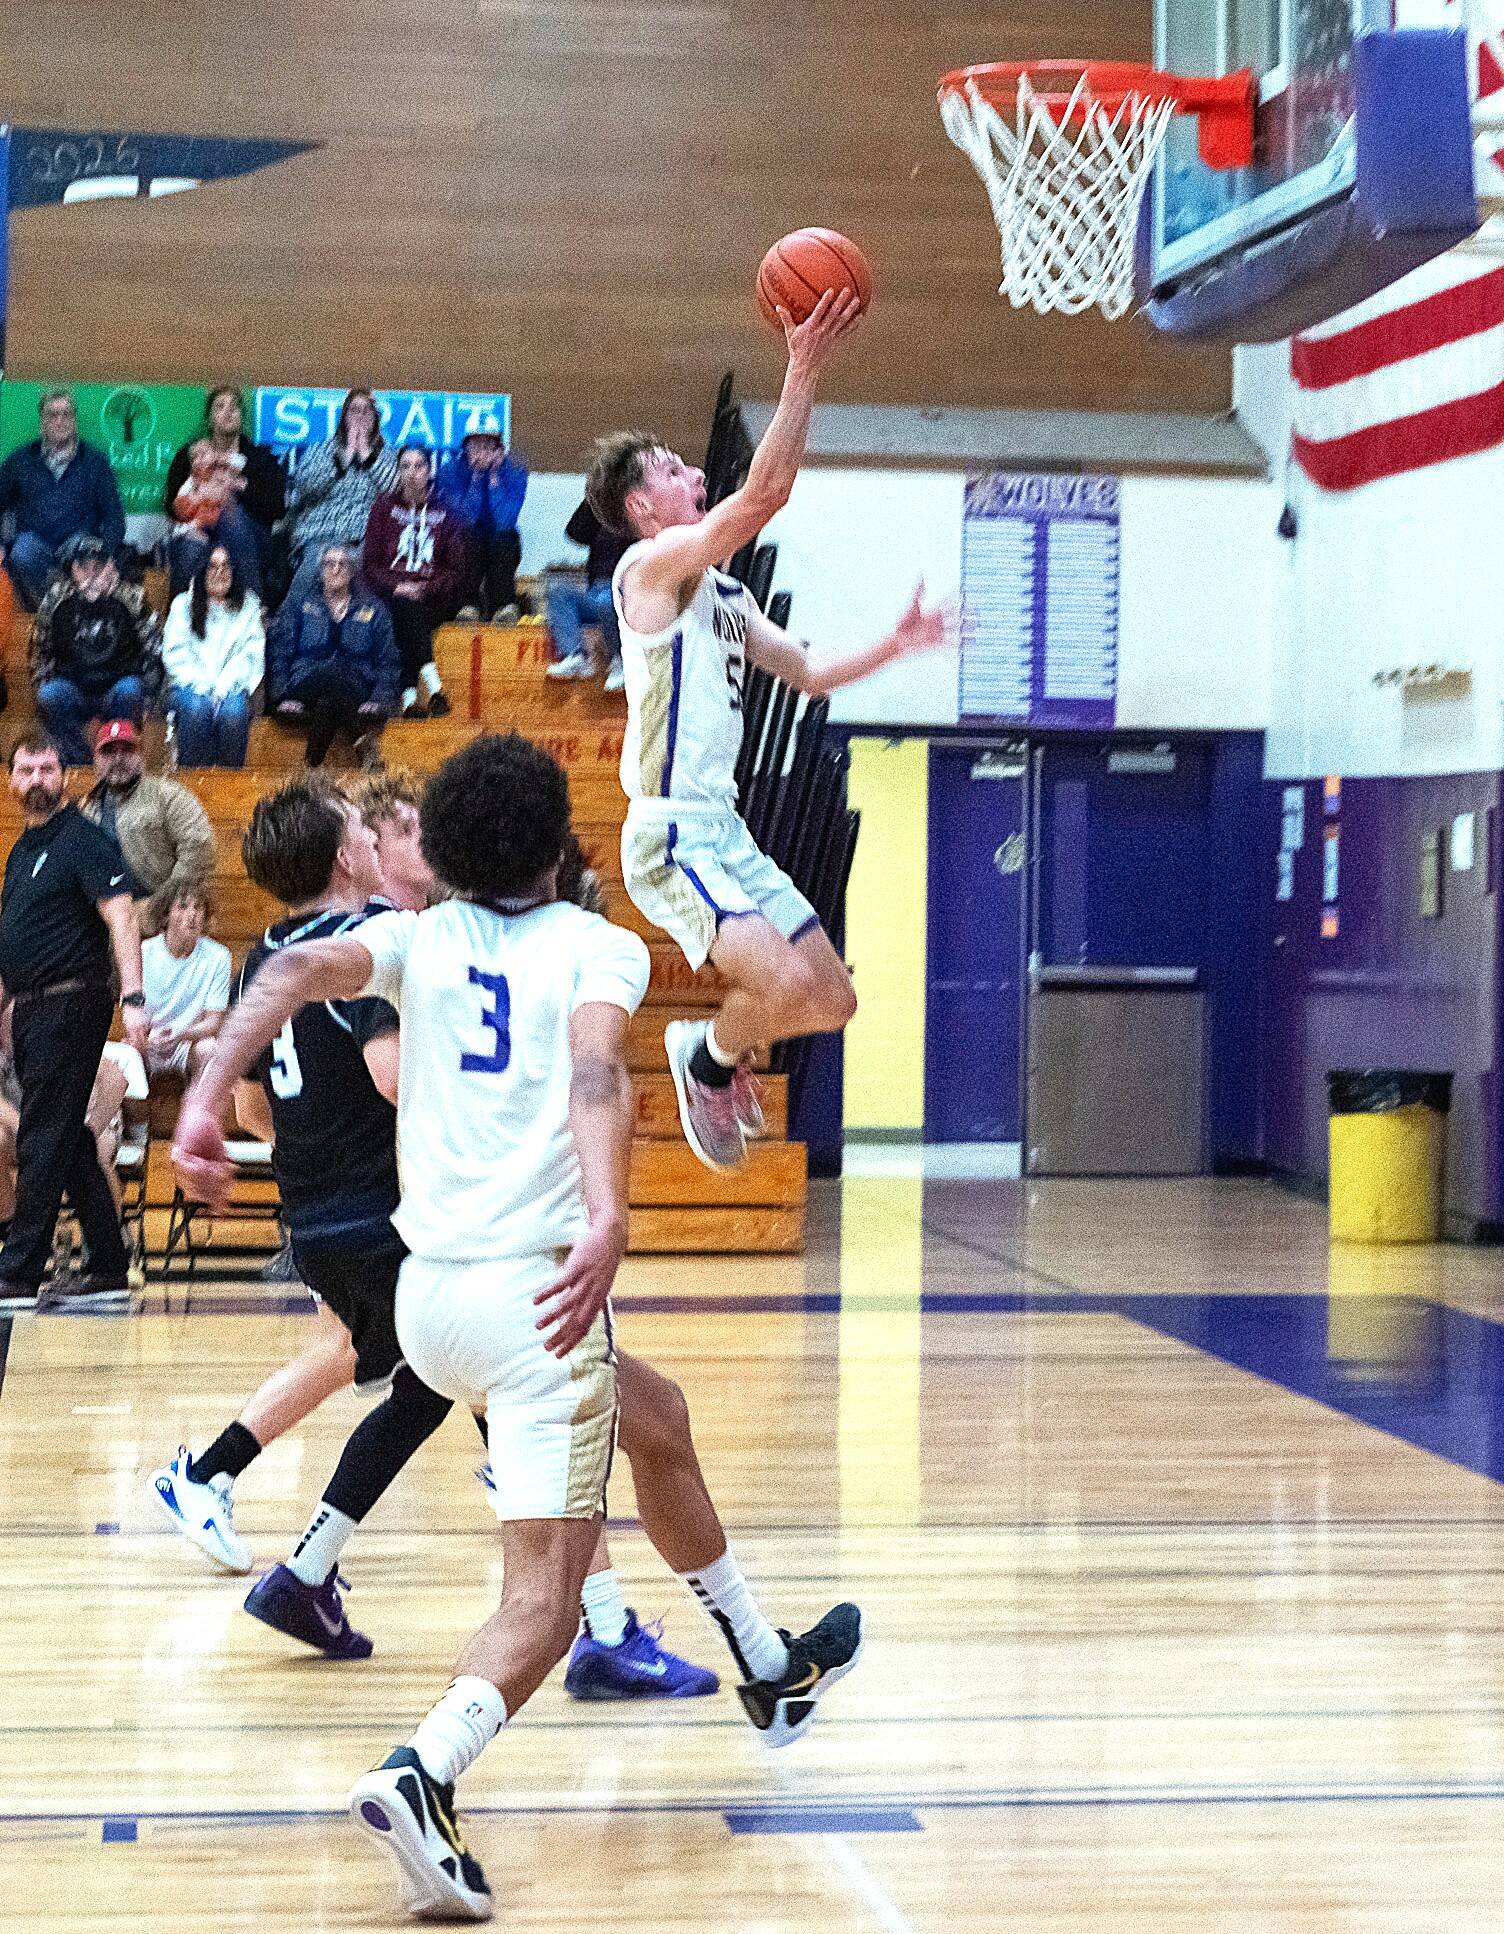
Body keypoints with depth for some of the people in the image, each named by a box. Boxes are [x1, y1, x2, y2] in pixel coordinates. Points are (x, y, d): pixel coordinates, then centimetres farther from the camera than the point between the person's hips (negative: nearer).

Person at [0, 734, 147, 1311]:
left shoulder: (83, 839, -8)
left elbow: (120, 918, -16)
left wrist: (132, 997, -25)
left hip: (71, 1004, -9)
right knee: (71, 1144, 9)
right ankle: (108, 1268, 14)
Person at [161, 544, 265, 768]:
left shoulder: (249, 606, 14)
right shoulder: (183, 604, 12)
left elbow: (252, 654, 5)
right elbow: (174, 653, 3)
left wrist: (224, 685, -11)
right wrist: (201, 684, -12)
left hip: (231, 688, 1)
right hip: (190, 686, 0)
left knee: (234, 710, -35)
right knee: (197, 708, -36)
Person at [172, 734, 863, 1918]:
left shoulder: (415, 939, 12)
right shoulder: (600, 947, 3)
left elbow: (299, 969, -9)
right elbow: (596, 1066, -19)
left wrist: (210, 1094, -18)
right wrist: (607, 1220, -34)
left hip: (427, 1295, 6)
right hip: (537, 1296, -6)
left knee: (659, 1424, 31)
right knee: (544, 1600, -6)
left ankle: (771, 1670, 44)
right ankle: (423, 1774, -33)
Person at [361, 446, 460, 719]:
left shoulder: (443, 511, 11)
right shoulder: (385, 506, 12)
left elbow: (455, 568, 6)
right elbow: (371, 563, 7)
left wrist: (424, 590, -10)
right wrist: (396, 587, -11)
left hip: (432, 596, 0)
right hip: (391, 592, 0)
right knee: (406, 609, -35)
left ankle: (410, 697, -46)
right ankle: (433, 686, -49)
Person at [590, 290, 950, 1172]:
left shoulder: (723, 593, 19)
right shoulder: (653, 565, -9)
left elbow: (808, 672, 25)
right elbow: (765, 493, -21)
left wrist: (894, 646, 12)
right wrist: (804, 374, -22)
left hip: (726, 832, 9)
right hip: (673, 837, -9)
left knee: (833, 1000, 9)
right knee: (786, 981, -24)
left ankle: (715, 1047, 31)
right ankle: (709, 1059, 5)